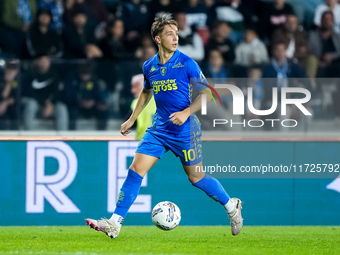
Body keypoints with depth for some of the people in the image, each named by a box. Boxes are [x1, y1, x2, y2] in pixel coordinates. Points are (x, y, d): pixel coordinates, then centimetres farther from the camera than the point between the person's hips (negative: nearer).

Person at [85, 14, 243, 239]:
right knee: (136, 170, -6)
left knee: (195, 177, 4)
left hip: (185, 130, -4)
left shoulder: (186, 63, -11)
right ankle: (115, 224, -7)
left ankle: (231, 206, 29)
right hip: (159, 128, 4)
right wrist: (132, 119, 22)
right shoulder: (149, 67, 4)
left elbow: (206, 93, -8)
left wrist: (186, 112, -21)